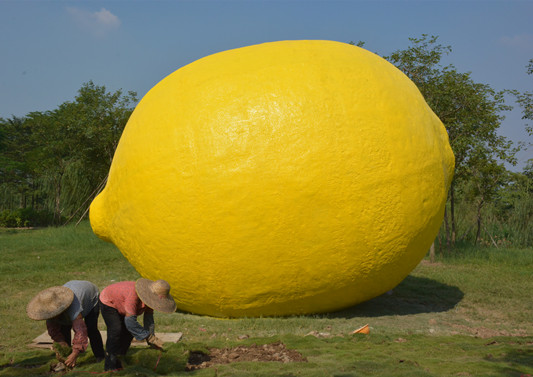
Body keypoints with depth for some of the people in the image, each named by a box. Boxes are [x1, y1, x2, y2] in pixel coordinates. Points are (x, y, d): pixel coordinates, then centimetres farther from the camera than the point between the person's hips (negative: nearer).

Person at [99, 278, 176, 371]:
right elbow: (130, 321, -45)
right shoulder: (133, 294, -45)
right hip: (108, 302, -8)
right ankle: (110, 367, -12)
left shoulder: (150, 297, -20)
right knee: (115, 331, -20)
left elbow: (148, 318, -10)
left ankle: (117, 363, 16)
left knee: (129, 332, 3)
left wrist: (151, 336, -21)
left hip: (120, 304, 8)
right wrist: (149, 337, -41)